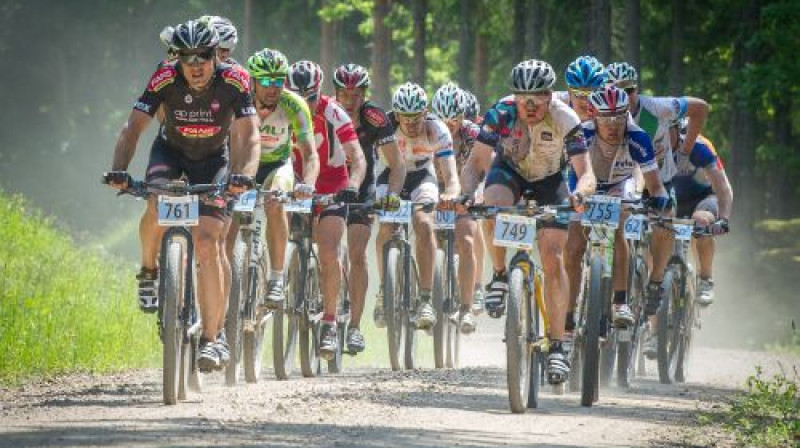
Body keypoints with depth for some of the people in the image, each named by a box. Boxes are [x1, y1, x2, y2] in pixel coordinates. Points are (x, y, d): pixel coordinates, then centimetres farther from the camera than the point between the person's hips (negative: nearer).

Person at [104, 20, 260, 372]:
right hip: (171, 151, 1)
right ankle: (148, 270, -2)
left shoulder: (234, 82, -26)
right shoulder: (165, 79, -25)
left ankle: (212, 339, -14)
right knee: (158, 207, -32)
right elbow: (133, 127, -28)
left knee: (208, 243, -17)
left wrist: (243, 175, -49)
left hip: (213, 160, -1)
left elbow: (249, 136, -30)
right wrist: (119, 171, -44)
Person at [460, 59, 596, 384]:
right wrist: (467, 192, -48)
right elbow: (476, 162, -28)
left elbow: (586, 174, -35)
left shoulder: (565, 120, -31)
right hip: (509, 169, 1)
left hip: (550, 179, -1)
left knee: (552, 256, -15)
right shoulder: (501, 113, -29)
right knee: (493, 205, -35)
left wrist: (579, 194, -58)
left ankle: (557, 346, -8)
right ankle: (499, 277, -10)